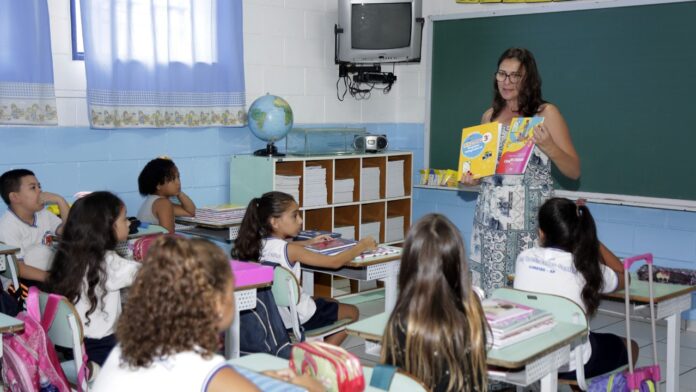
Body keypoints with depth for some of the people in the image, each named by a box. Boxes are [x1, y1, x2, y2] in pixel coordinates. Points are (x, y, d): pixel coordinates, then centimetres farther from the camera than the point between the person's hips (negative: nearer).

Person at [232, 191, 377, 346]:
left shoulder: (258, 244, -4)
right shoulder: (290, 250, -25)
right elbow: (334, 262, -23)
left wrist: (309, 242, 22)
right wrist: (362, 246, -10)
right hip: (298, 318, -8)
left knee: (331, 304, 31)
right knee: (351, 312, 16)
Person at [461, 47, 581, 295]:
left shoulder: (546, 113, 0)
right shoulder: (490, 116, 13)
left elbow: (574, 172, -1)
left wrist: (549, 146, -17)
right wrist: (472, 178, 6)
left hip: (530, 219, -4)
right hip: (490, 217, 4)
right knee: (489, 291, 1)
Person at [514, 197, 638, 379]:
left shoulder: (524, 258, -7)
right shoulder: (586, 268, -12)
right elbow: (624, 277, 10)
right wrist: (587, 235, 9)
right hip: (572, 366, -4)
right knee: (630, 347, 29)